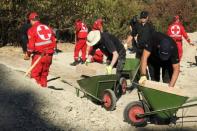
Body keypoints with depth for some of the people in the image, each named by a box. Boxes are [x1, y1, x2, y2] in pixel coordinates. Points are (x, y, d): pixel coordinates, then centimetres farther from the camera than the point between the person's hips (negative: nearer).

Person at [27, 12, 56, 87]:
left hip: (39, 55, -6)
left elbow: (31, 45, -10)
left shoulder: (32, 30, -7)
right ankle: (44, 84, 32)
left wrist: (29, 53, 7)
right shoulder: (47, 28, 10)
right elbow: (54, 41, 12)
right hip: (49, 55, 6)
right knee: (44, 72, 23)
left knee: (35, 73, 8)